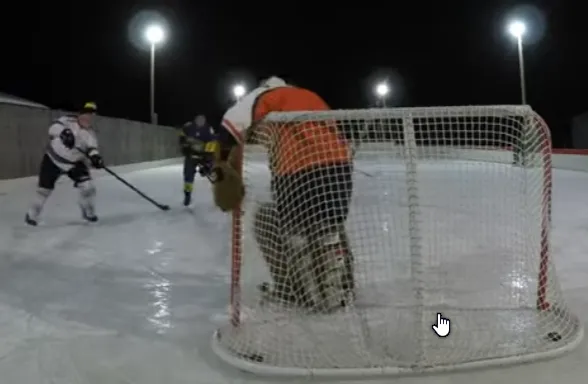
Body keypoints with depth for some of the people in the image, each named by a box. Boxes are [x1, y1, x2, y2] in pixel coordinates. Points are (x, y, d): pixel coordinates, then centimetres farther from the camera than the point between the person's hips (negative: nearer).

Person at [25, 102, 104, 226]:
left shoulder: (90, 134, -7)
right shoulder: (68, 120, -16)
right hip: (53, 159, -2)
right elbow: (54, 127, -28)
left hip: (74, 163, 3)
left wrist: (95, 157, -39)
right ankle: (32, 214, 24)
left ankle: (88, 212, 9)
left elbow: (92, 148, -17)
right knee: (45, 187, 3)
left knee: (87, 185, -13)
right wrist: (64, 132, -48)